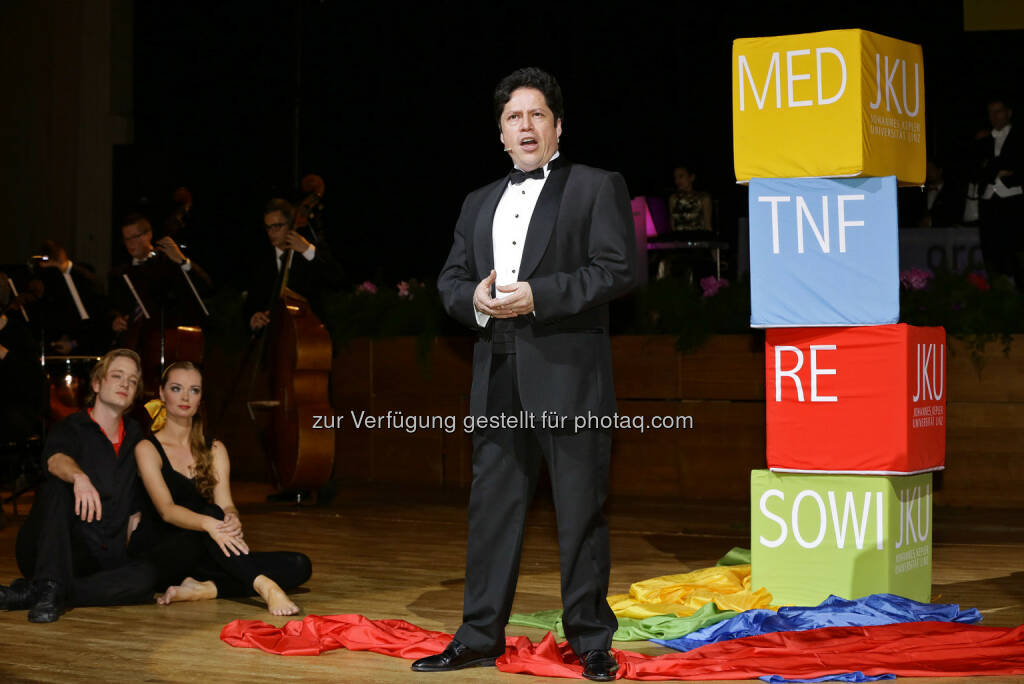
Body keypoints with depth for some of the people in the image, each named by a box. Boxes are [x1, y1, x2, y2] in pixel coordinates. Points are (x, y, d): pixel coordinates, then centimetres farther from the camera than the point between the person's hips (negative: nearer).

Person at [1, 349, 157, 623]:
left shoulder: (136, 438, 16)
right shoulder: (70, 429, 1)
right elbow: (56, 460, -24)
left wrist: (131, 551, 4)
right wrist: (80, 477, -47)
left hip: (103, 562, 4)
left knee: (146, 576, -29)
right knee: (57, 486, -29)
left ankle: (30, 592, -28)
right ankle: (49, 588, -38)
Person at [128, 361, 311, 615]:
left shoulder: (214, 450, 12)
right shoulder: (148, 449, -2)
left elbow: (226, 503, -2)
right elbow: (166, 509, -18)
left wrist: (232, 520, -29)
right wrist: (209, 523, -38)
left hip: (199, 560, 5)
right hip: (156, 558, -5)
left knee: (299, 566, -16)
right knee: (212, 514, -35)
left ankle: (205, 589, -30)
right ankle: (265, 586, -50)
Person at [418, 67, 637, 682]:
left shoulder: (597, 187, 3)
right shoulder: (479, 203, 20)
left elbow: (618, 269, -8)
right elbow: (450, 280, 19)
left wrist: (537, 295, -15)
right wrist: (476, 299, -5)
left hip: (568, 374, -5)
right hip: (499, 377, 5)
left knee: (581, 510, 0)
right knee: (492, 505, 8)